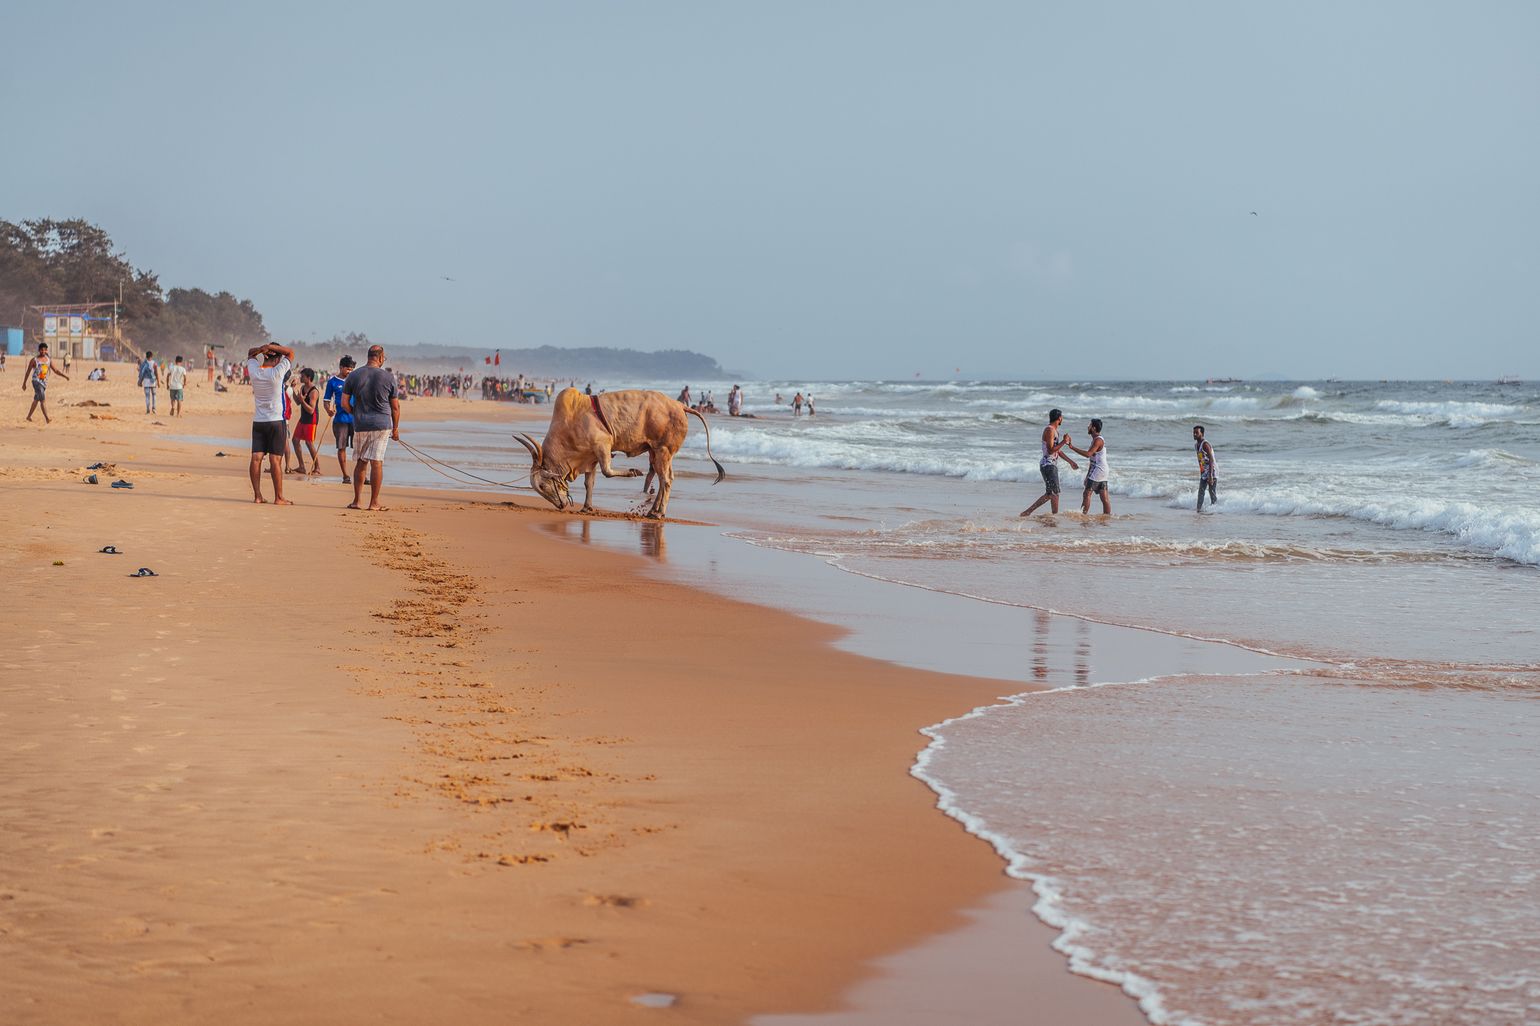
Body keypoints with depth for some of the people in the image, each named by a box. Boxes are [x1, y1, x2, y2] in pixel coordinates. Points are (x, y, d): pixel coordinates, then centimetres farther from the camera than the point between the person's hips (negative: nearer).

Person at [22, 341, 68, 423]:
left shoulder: (48, 360, 9)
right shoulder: (34, 360, -4)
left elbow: (56, 370, 9)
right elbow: (28, 372, 1)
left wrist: (65, 376, -4)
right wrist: (24, 383, 3)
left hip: (44, 382, 6)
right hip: (36, 381, -6)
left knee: (36, 400, 16)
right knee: (43, 399, -18)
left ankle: (29, 416, 30)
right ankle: (47, 418, -25)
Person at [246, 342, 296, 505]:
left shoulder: (254, 371, -1)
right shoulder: (277, 372, -13)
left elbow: (250, 354, 20)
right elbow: (291, 352, -2)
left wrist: (261, 349, 0)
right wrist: (272, 347, -9)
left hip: (257, 422, 5)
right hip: (275, 421, -5)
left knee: (256, 458, 2)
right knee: (275, 460, -5)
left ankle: (257, 495, 2)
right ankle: (278, 497, -3)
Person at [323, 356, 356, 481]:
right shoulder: (332, 381, 4)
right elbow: (327, 399, 7)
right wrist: (328, 409, -12)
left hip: (356, 418, 1)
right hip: (340, 418, -1)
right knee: (342, 448, 1)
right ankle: (345, 475, 9)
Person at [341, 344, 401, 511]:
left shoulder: (354, 376, 1)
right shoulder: (388, 377, -4)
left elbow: (344, 403, 1)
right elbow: (395, 406, 1)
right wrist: (395, 428, 12)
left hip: (360, 424, 2)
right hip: (382, 424, -2)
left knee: (361, 461, 13)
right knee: (377, 462, -2)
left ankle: (357, 500, 12)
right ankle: (374, 502, 0)